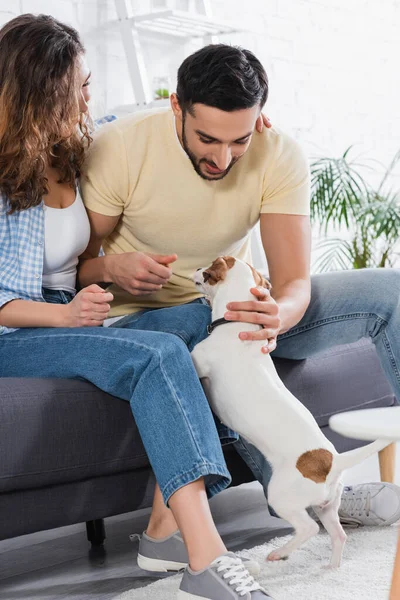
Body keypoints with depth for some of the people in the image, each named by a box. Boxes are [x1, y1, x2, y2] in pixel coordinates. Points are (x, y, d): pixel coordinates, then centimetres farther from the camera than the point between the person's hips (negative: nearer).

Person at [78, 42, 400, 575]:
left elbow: (295, 282, -20)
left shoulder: (280, 156, -15)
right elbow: (71, 263, -14)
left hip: (240, 310, 4)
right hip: (143, 317, -3)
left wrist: (278, 315, -45)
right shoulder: (118, 149, -21)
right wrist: (111, 268, -38)